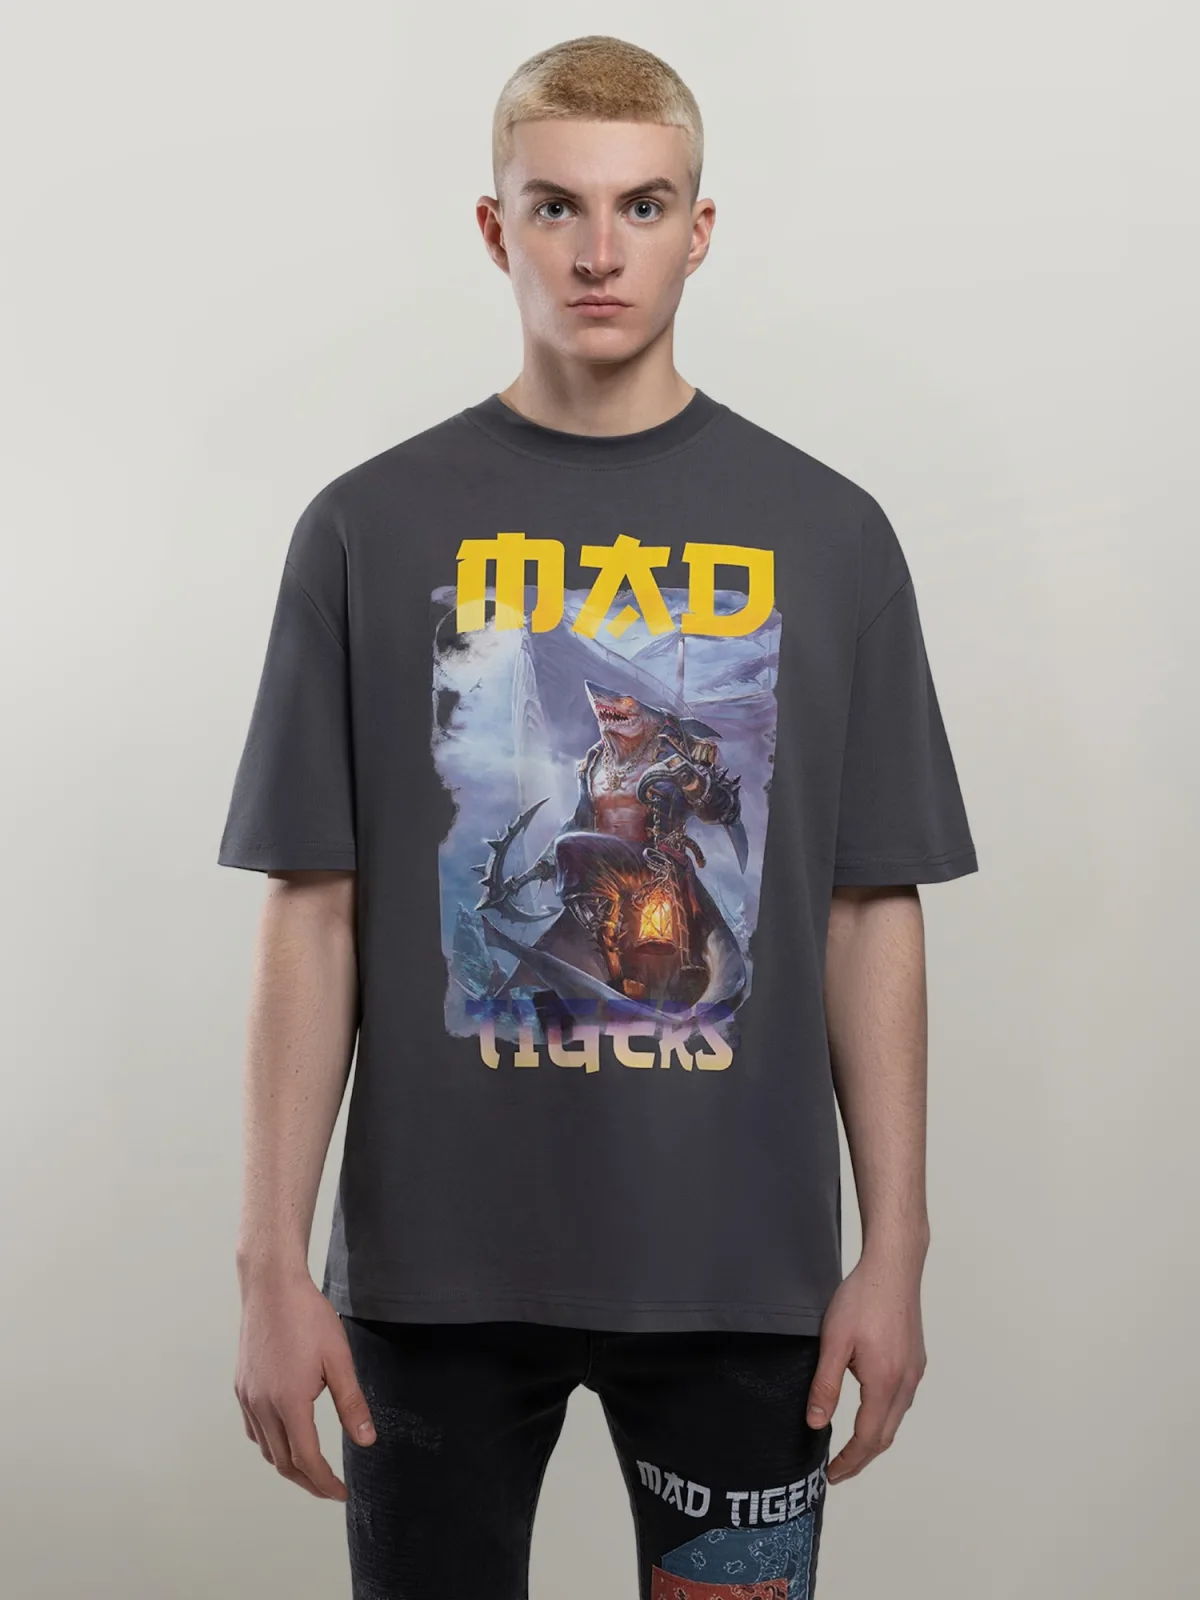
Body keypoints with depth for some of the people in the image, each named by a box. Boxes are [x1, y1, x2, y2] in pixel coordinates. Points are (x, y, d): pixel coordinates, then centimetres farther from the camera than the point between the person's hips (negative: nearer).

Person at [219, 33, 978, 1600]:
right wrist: (273, 1260, -5)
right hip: (437, 1259, 0)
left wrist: (895, 1250, -1)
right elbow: (314, 912, -1)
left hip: (742, 1268, 1)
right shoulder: (371, 526, 1)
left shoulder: (826, 533, 3)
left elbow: (872, 913, 3)